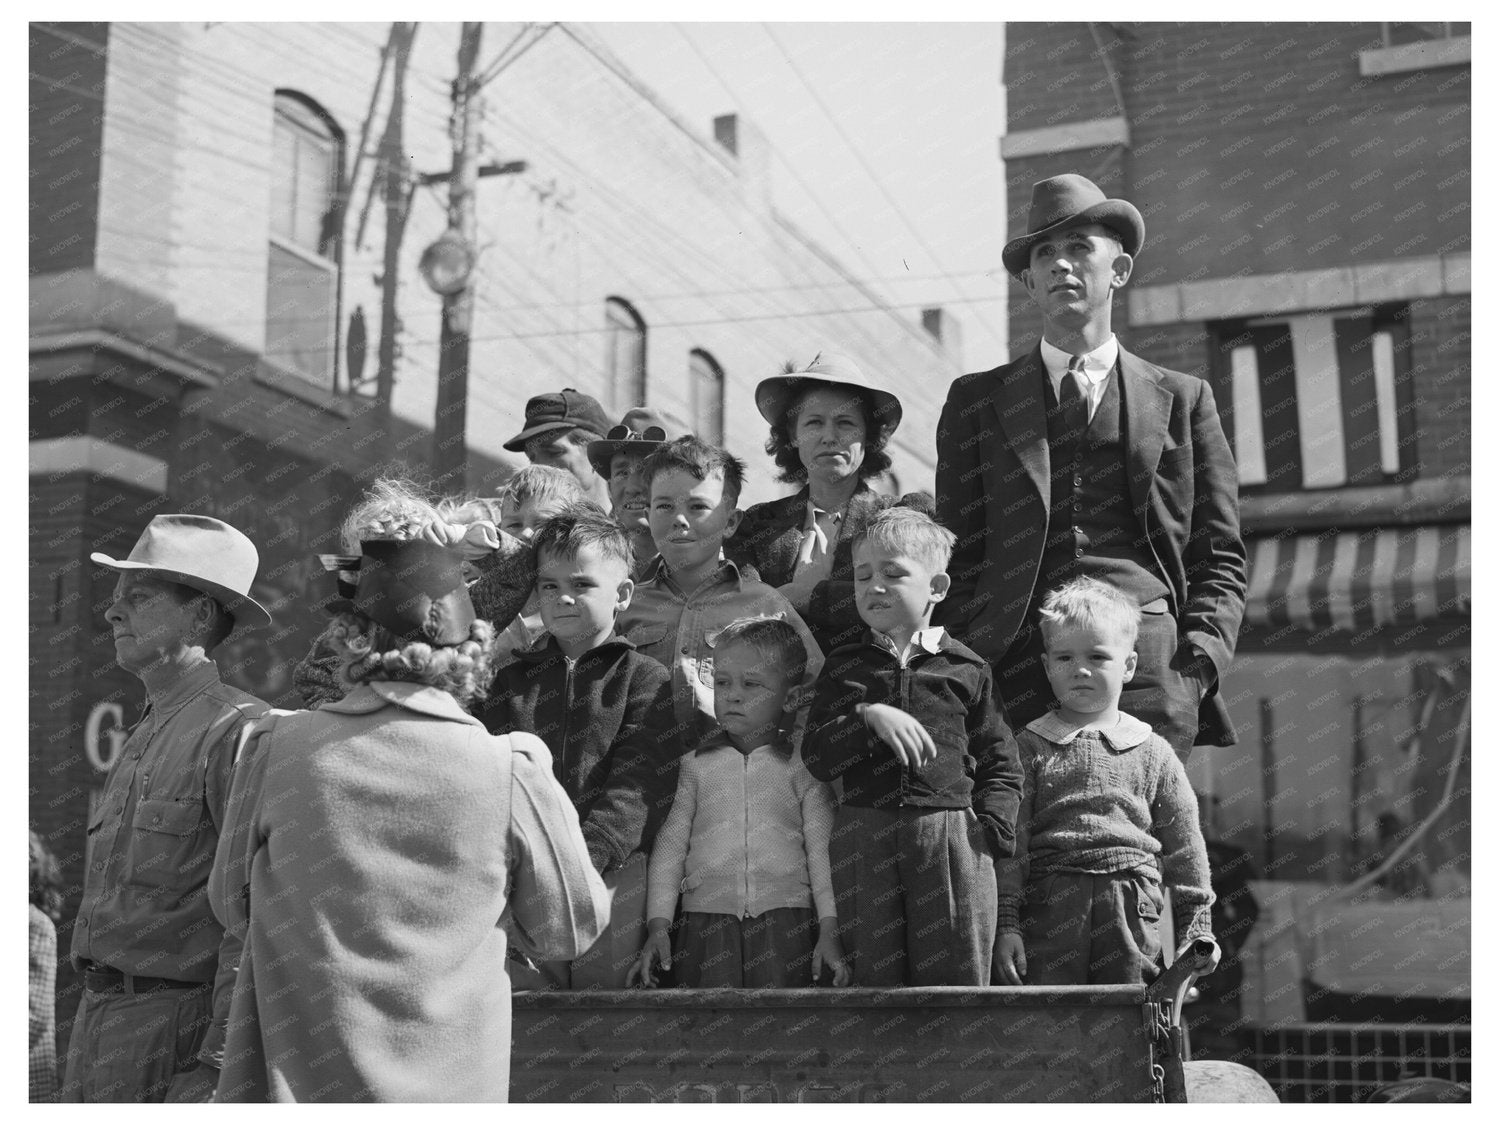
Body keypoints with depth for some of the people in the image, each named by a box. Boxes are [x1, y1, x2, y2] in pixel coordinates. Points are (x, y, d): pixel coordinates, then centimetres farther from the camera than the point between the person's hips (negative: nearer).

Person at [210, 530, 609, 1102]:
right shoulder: (509, 771, -9)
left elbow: (231, 903, 7)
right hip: (450, 1082, 0)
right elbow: (574, 926, 3)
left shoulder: (278, 746, -6)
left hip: (294, 1076, 0)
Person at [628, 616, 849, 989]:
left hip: (785, 916, -1)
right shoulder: (697, 765, 10)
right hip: (706, 918, 1)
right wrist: (657, 927, 3)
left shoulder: (802, 765, 5)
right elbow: (671, 845, 10)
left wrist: (829, 930, -4)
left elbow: (822, 849, 4)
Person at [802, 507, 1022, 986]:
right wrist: (868, 717, -14)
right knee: (872, 978, 6)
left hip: (952, 839, -1)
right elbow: (816, 758, 0)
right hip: (863, 840, 1)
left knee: (958, 979, 1)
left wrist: (991, 825, -6)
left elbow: (1001, 763, 9)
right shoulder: (844, 667, 9)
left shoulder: (965, 669, 6)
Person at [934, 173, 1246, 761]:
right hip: (1020, 663, 0)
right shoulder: (976, 400, 17)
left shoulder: (1182, 400, 17)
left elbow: (1220, 558, 15)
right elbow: (958, 558, 13)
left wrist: (1198, 663, -1)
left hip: (1150, 659, 0)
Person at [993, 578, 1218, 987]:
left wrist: (1196, 927, 10)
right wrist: (1005, 923, -4)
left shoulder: (1154, 753, 10)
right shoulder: (1030, 748, 6)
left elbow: (1184, 845, 13)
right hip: (1049, 908, -1)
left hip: (1132, 913, 1)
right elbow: (1010, 838, 2)